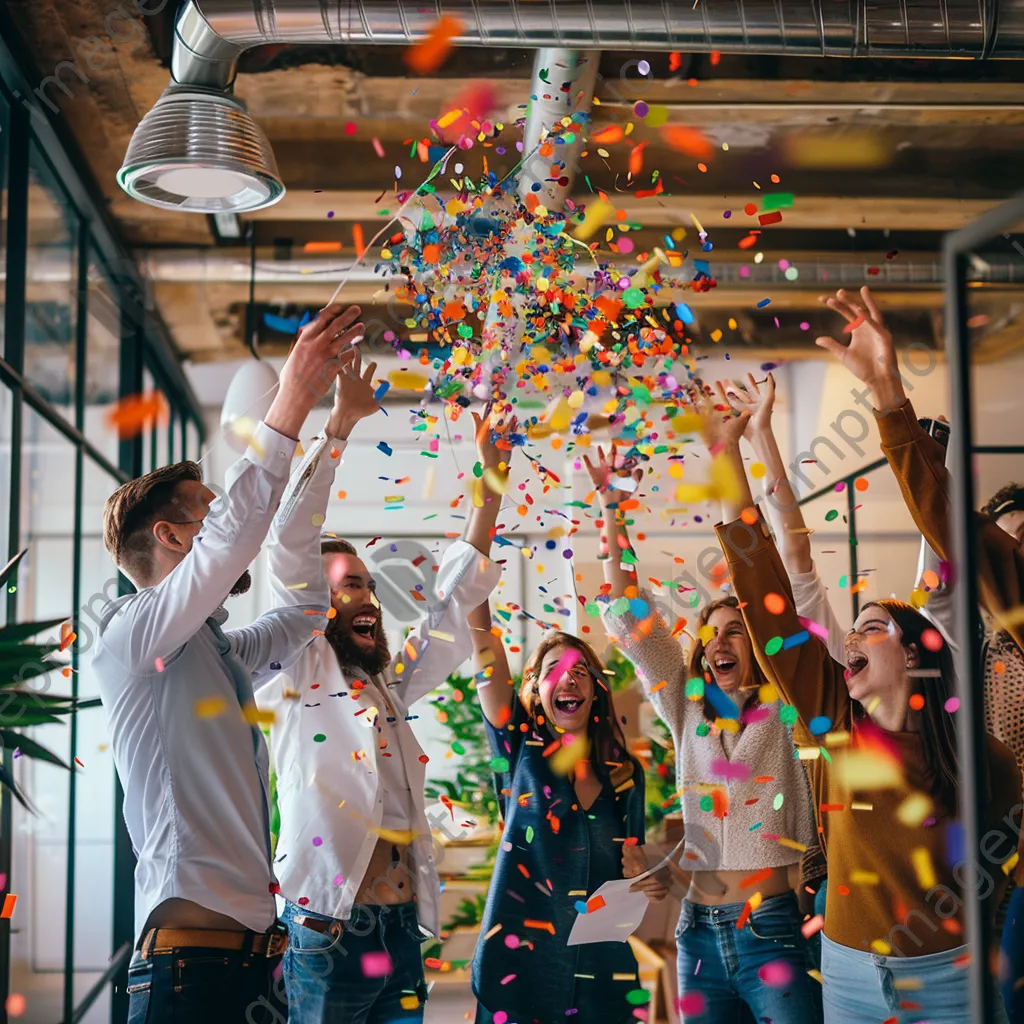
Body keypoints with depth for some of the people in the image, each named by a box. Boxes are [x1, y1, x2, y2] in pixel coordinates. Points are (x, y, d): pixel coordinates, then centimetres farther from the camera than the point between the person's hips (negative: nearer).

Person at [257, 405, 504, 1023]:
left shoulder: (390, 686, 19)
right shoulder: (301, 673, 1)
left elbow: (456, 600, 23)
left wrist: (490, 490, 18)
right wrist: (341, 425, -12)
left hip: (402, 932, 6)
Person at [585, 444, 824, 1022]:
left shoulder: (785, 707, 1)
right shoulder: (690, 709, 11)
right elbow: (631, 618, 8)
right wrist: (611, 508, 4)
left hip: (774, 930, -4)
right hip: (701, 933, 4)